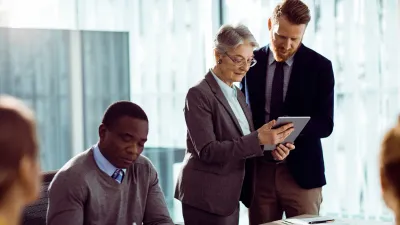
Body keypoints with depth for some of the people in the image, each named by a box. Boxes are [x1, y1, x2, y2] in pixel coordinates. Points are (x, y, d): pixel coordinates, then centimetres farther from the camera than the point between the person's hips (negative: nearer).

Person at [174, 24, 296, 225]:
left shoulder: (238, 95, 13)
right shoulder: (199, 94, -13)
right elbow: (207, 151, -20)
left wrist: (271, 148, -6)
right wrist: (258, 139, -27)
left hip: (229, 196, 8)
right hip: (206, 198, -8)